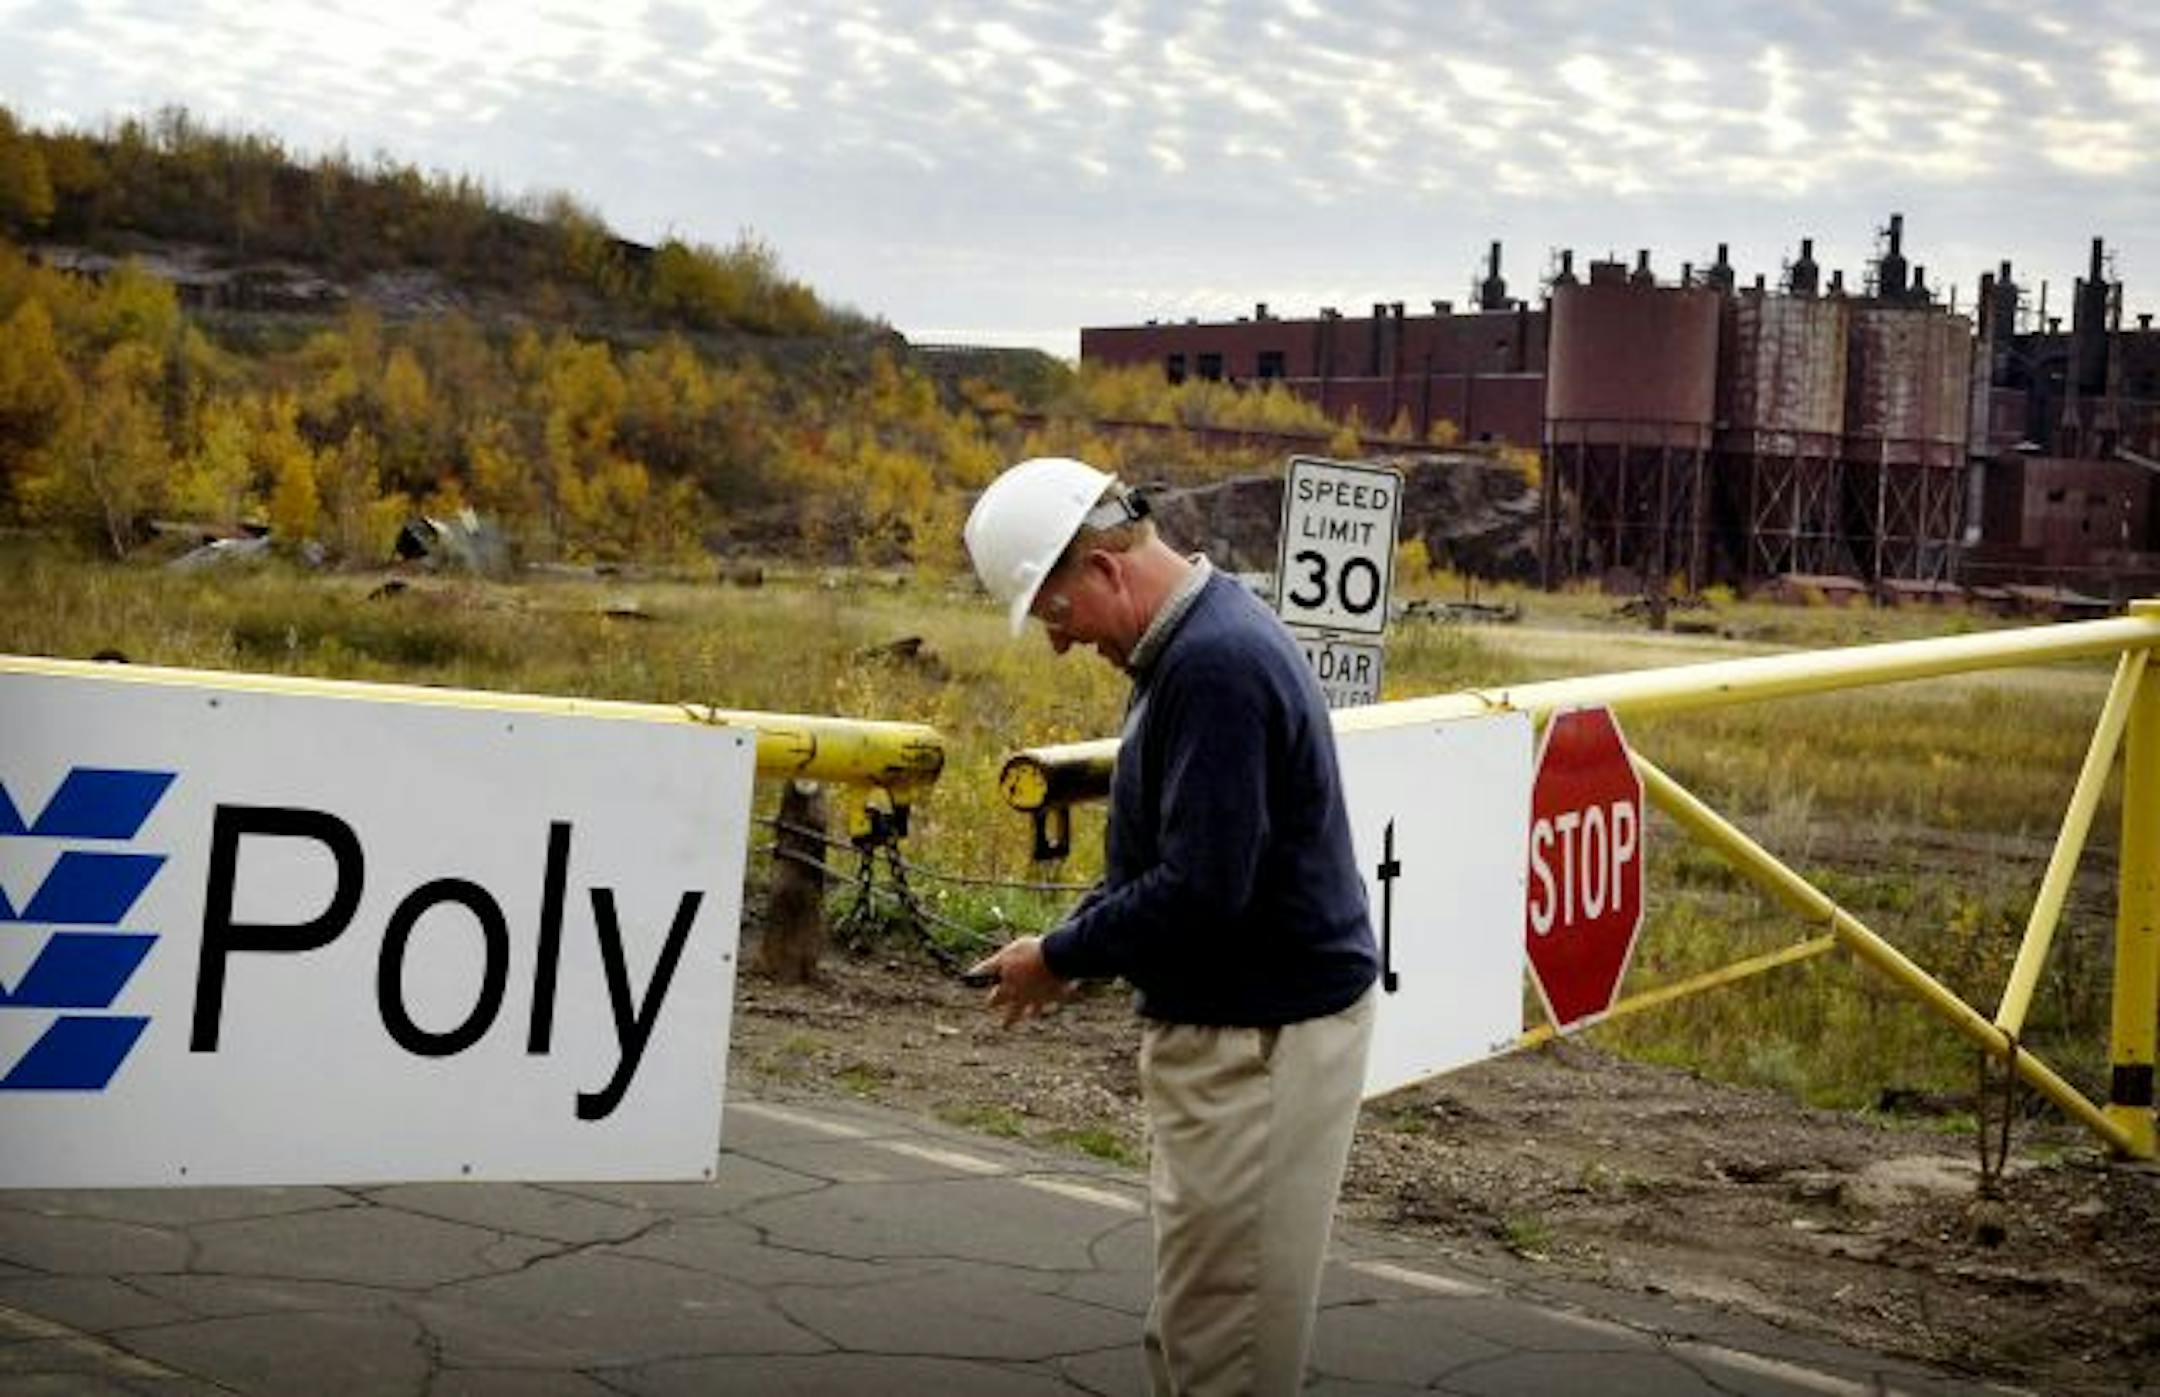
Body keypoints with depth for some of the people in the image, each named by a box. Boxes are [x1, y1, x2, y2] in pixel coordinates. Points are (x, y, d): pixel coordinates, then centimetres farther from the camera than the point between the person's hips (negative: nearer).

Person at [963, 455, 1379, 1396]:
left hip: (1262, 1036, -10)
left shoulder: (1214, 665, -22)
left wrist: (1064, 956, -13)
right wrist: (1076, 944, 8)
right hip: (1229, 1017, 10)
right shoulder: (1195, 640, 10)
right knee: (1192, 1319, 17)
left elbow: (1203, 888, -26)